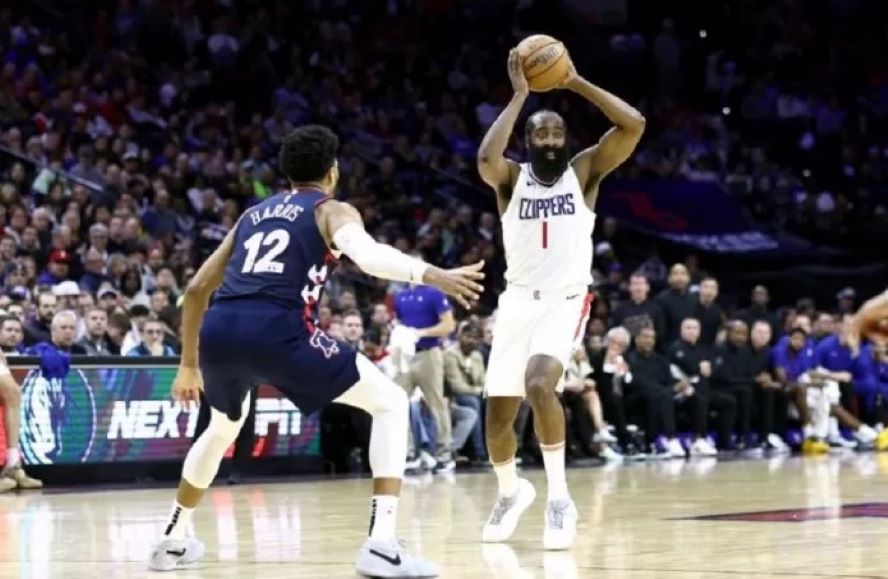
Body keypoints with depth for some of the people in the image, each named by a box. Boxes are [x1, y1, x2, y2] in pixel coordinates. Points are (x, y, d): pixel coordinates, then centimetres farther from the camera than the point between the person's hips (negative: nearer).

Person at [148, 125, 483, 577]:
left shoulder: (253, 213, 31)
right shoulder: (333, 211, 15)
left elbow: (197, 289, 33)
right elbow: (367, 255, -11)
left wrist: (188, 365, 42)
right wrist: (431, 275, -20)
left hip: (219, 330, 6)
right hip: (277, 330, -6)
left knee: (224, 427, 38)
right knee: (391, 403, 7)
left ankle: (173, 539, 45)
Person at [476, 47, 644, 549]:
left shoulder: (585, 171, 3)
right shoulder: (511, 178, 3)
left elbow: (635, 125, -11)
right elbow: (486, 158, -23)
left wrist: (576, 83, -11)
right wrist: (519, 97, -17)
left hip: (566, 300, -2)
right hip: (518, 301, 3)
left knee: (539, 383, -30)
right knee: (498, 416, 6)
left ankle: (560, 498, -18)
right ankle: (512, 492, 37)